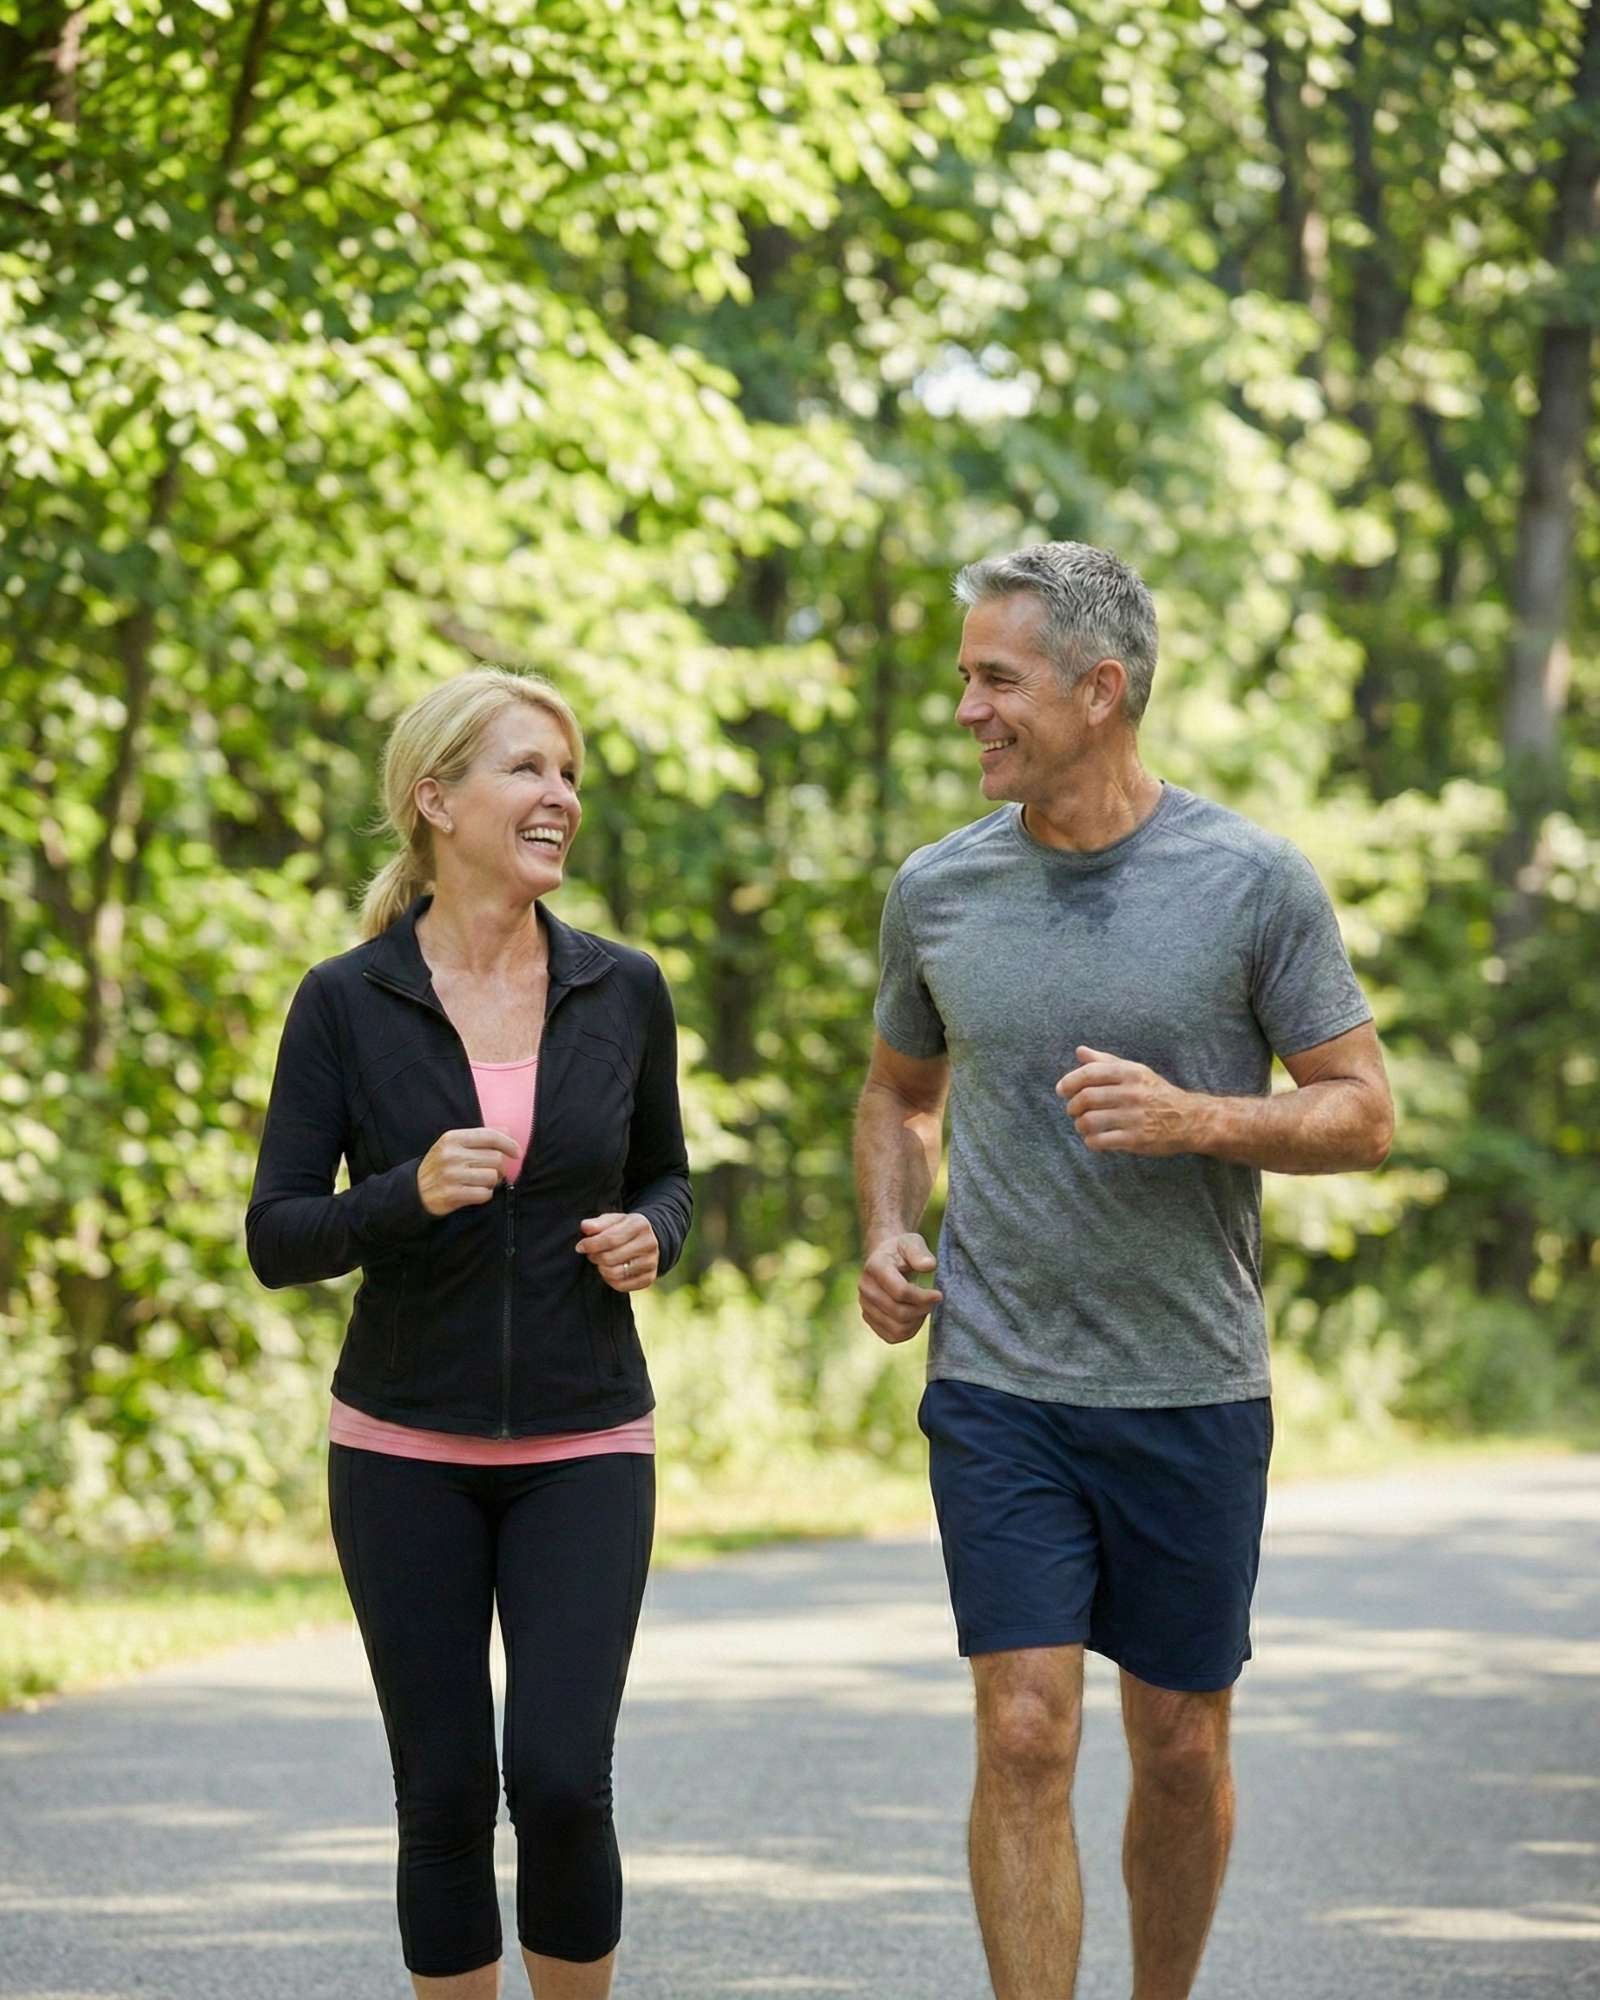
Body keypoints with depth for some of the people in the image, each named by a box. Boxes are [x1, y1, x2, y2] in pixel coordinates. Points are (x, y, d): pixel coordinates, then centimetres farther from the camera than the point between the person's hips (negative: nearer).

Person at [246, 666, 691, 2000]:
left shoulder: (625, 992, 0)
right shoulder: (345, 1004, -5)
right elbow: (278, 1240, -5)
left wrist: (649, 1235, -8)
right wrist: (411, 1195, -23)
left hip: (584, 1451, 1)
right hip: (406, 1451, -1)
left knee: (561, 1783, -11)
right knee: (446, 1797, 2)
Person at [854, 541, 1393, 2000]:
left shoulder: (1253, 883, -5)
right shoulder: (939, 890, 3)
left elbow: (1363, 1112, -2)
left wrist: (1193, 1120, -20)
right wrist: (887, 1234, 1)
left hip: (1194, 1390, -1)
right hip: (998, 1387, 1)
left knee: (1183, 1753, 10)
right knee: (1026, 1740, -9)